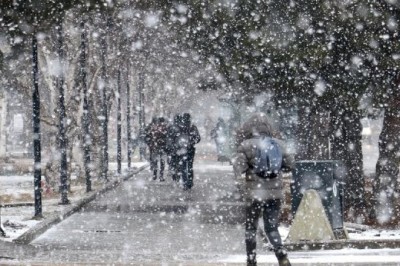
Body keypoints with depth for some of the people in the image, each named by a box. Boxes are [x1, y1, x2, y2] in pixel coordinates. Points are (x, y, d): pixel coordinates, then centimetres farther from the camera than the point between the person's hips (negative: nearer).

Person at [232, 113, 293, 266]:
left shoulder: (246, 145, -8)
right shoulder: (277, 143, 3)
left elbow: (238, 169, -11)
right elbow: (289, 165, 10)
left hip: (255, 192, -3)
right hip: (275, 192, 3)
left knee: (251, 228, 11)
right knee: (272, 228, 12)